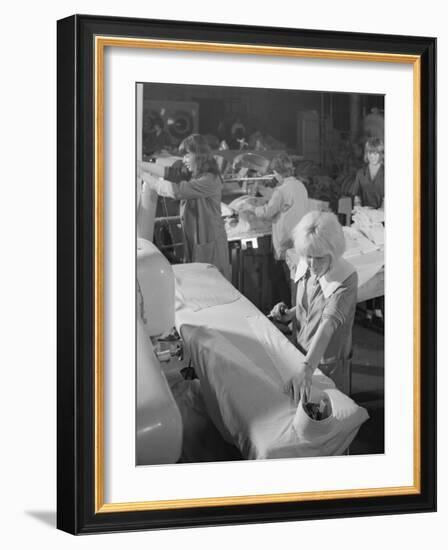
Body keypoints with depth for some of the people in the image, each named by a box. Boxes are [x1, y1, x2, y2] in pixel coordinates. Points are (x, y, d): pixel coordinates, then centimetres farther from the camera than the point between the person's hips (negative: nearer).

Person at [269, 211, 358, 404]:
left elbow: (328, 323, -39)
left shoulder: (346, 279, -26)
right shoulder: (305, 266, -6)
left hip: (328, 362, -6)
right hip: (300, 352, 6)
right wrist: (288, 315, -9)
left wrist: (306, 368, -50)